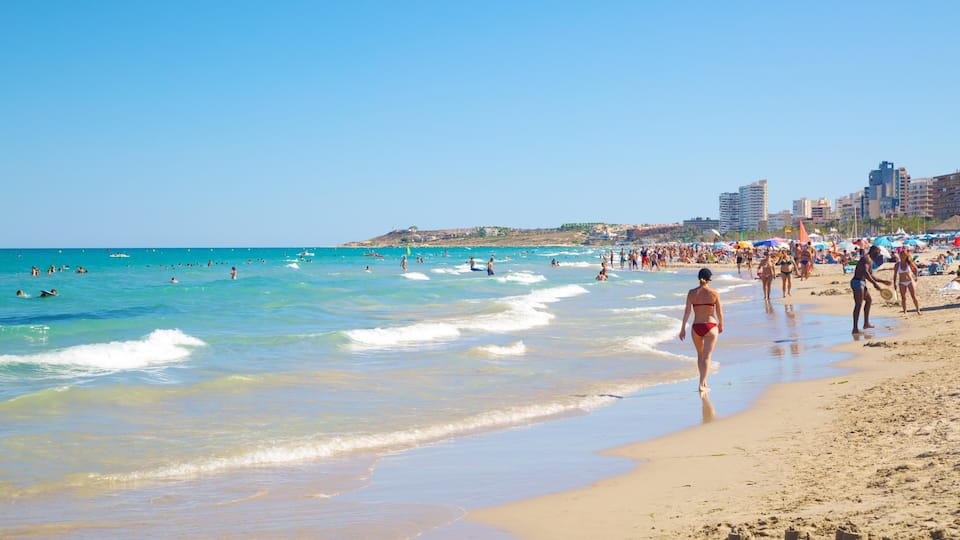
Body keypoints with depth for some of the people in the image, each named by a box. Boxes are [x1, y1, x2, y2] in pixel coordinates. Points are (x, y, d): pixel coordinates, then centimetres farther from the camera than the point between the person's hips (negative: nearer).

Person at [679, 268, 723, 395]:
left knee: (700, 355, 21)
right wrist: (721, 325, 19)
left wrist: (683, 328, -1)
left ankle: (704, 382, 31)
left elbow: (687, 311, -6)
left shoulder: (692, 293, -3)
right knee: (706, 357, -1)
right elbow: (719, 312, 2)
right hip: (710, 326, -2)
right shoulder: (714, 293, -6)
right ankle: (702, 385, -12)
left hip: (696, 327, 2)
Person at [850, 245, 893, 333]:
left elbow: (870, 276, 31)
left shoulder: (870, 260, 21)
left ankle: (866, 323, 30)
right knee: (858, 305, -14)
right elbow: (865, 272, -29)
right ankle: (855, 329, -18)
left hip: (861, 283, 11)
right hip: (858, 283, -11)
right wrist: (875, 283, -32)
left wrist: (883, 281, 30)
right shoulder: (867, 258, -13)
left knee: (869, 300, 25)